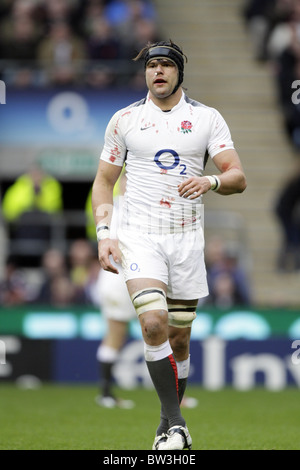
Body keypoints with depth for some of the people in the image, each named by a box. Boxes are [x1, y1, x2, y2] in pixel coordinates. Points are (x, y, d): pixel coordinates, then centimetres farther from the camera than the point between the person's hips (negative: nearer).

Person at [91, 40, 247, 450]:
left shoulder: (208, 119, 4)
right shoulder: (124, 120, 6)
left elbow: (238, 178, -1)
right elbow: (104, 181, 12)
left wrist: (211, 181, -24)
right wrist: (103, 234, -1)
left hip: (186, 239, 1)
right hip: (139, 236, -1)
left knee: (179, 338, 6)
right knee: (153, 323, -21)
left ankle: (168, 426, 22)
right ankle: (175, 424, -17)